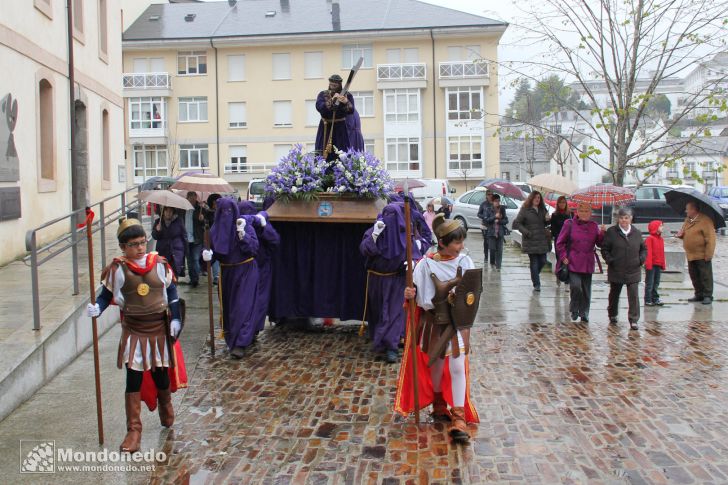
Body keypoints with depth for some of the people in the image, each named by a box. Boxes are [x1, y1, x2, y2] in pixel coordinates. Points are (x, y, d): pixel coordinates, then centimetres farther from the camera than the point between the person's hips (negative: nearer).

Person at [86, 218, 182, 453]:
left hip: (159, 328, 2)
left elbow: (172, 292, 4)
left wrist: (175, 319, -1)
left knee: (161, 375, 16)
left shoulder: (160, 264, -4)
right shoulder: (117, 269, -8)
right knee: (133, 380, -3)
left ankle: (166, 409, 46)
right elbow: (107, 294, 0)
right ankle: (133, 431, 7)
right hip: (134, 331, -2)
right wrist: (97, 308, -21)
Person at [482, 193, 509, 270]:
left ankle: (498, 266, 6)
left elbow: (506, 220, 5)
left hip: (500, 233, 1)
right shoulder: (488, 210, 1)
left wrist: (499, 221, -10)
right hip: (491, 232, -1)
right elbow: (485, 220, -8)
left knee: (499, 250, 0)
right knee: (492, 249, -4)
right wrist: (494, 217, -15)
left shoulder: (502, 209, 6)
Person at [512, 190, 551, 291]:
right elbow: (516, 223, -6)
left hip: (542, 240, 5)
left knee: (543, 261, 5)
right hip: (531, 241, -5)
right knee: (534, 263, -1)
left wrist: (547, 220, -2)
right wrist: (526, 232, -16)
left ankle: (535, 274, 36)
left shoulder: (542, 209, 12)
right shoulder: (525, 210, -5)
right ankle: (536, 285, 7)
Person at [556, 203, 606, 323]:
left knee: (586, 289, 8)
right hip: (573, 262, -3)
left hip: (587, 263, 4)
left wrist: (602, 233, -10)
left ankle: (584, 313, 21)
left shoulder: (594, 226, 9)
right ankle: (574, 310, 7)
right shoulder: (569, 224, 0)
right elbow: (560, 243, 3)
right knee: (576, 286, -16)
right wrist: (563, 257, -5)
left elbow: (600, 244, 7)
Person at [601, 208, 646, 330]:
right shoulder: (611, 232, -3)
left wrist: (641, 259, -2)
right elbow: (604, 249, 0)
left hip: (633, 271, 1)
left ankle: (633, 320, -1)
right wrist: (610, 260, -12)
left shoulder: (637, 233, 4)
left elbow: (643, 249, 15)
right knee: (614, 294, 15)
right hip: (616, 271, 0)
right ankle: (612, 315, 34)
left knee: (634, 295, -6)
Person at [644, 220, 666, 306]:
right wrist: (648, 264, -19)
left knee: (656, 283, 13)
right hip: (651, 264, -8)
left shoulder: (661, 239, 12)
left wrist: (663, 264, 14)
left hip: (658, 265, 8)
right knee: (649, 283, -2)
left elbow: (662, 253, 15)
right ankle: (648, 300, 3)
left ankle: (655, 299, 21)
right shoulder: (650, 239, -12)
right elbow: (648, 252, -15)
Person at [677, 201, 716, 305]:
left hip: (702, 255, -8)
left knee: (705, 276, 0)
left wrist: (708, 254, -19)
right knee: (694, 276, 14)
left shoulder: (705, 221, -14)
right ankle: (699, 295, 24)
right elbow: (684, 233, 27)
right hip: (690, 255, 8)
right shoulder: (687, 220, 12)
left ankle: (707, 296, 7)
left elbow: (710, 239, -17)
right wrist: (680, 233, 2)